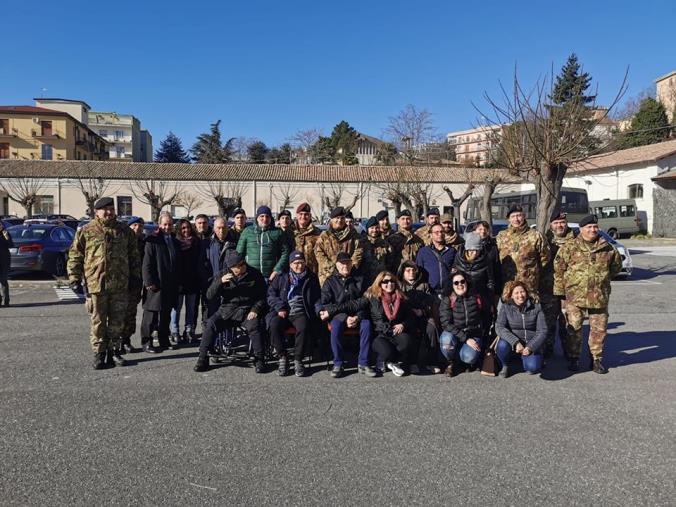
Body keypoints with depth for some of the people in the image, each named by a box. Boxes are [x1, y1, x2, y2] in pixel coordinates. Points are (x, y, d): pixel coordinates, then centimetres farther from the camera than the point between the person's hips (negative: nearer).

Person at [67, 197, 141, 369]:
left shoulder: (124, 231, 8)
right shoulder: (86, 232, 1)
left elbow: (134, 255, 14)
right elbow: (75, 256, 2)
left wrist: (135, 276, 11)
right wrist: (75, 279, -3)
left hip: (119, 285, 2)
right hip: (95, 284, -2)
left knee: (117, 321, 10)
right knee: (98, 322, 5)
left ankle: (113, 351, 22)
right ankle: (99, 354, 15)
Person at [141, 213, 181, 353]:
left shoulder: (175, 242, 15)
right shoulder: (152, 240, -7)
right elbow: (147, 264, -11)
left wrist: (177, 283, 14)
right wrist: (149, 282, -17)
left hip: (170, 286, 7)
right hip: (156, 286, -7)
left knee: (166, 315, 14)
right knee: (151, 315, 0)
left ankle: (164, 341, 23)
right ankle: (146, 342, 8)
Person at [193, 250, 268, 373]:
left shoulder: (255, 274, 3)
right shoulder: (222, 275, 6)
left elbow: (262, 296, 8)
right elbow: (210, 296, -1)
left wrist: (255, 310, -9)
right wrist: (220, 282, -18)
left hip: (247, 311, -2)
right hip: (227, 310, 2)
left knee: (254, 326, -31)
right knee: (211, 324, -23)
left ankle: (259, 360, -18)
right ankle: (202, 359, -12)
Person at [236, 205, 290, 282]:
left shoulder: (278, 233, 6)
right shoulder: (247, 231, 9)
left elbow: (285, 253, 2)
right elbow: (239, 253, 11)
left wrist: (277, 271, -8)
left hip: (271, 277, -1)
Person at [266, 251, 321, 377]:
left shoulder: (311, 279, 19)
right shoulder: (281, 279, 17)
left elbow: (317, 298, 19)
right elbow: (271, 294, 10)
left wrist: (320, 310, -1)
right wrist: (279, 307, -6)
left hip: (301, 313, -1)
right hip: (283, 313, 1)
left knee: (304, 327, -35)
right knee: (274, 325, -32)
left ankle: (298, 359, -20)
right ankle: (282, 357, -17)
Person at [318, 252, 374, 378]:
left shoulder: (359, 280, 10)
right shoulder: (330, 281, 5)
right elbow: (326, 304, -4)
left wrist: (357, 317, -15)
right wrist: (345, 318, -17)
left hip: (357, 314, 1)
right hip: (338, 315, -1)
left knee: (366, 324, -30)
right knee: (336, 326, -34)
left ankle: (363, 363, -22)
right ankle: (338, 364, -21)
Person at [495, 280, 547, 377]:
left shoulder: (536, 308, -1)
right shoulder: (506, 308, -2)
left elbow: (542, 331, -5)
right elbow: (499, 327, -16)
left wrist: (530, 347, -20)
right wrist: (515, 342, -29)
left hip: (531, 345, 0)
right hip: (512, 342, 0)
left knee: (533, 368, -27)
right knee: (502, 345, -33)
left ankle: (525, 358, 11)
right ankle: (505, 366, 0)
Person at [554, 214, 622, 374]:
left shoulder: (607, 248, 6)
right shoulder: (569, 248, -3)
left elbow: (616, 266, 22)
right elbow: (558, 270, -2)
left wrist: (603, 278, 13)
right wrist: (560, 292, -2)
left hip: (599, 297, 2)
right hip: (575, 296, -2)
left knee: (599, 329, 7)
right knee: (574, 329, 3)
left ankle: (596, 359, 21)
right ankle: (573, 359, 17)